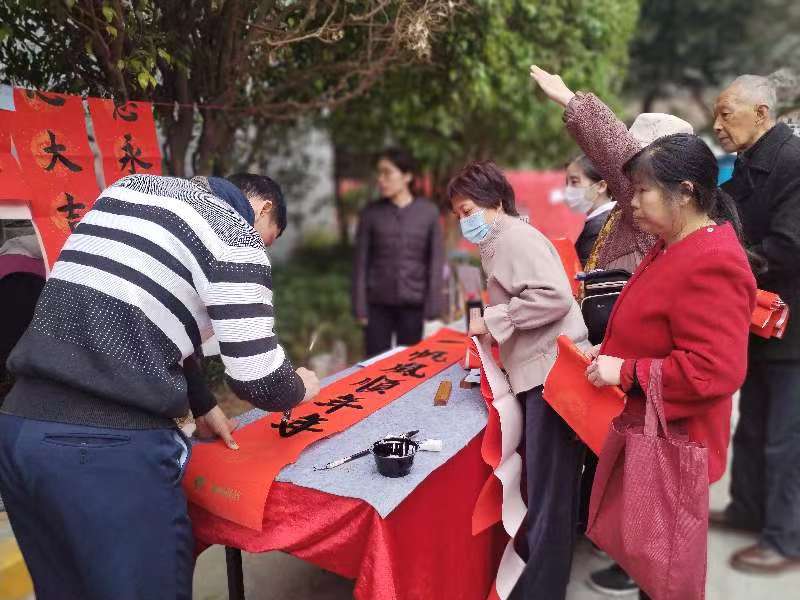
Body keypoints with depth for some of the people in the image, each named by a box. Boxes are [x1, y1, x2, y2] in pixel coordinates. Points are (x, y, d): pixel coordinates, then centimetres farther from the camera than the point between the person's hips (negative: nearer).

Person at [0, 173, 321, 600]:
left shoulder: (129, 187, 17)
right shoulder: (236, 235, -5)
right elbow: (259, 382, -8)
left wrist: (199, 402, 26)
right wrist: (300, 387, 16)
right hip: (112, 445, -8)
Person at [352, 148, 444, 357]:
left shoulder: (429, 212, -1)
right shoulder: (371, 213, 0)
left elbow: (436, 261, 1)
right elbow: (361, 262, 2)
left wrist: (432, 308, -2)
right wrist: (360, 308, -2)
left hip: (413, 303, 0)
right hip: (378, 303, 0)